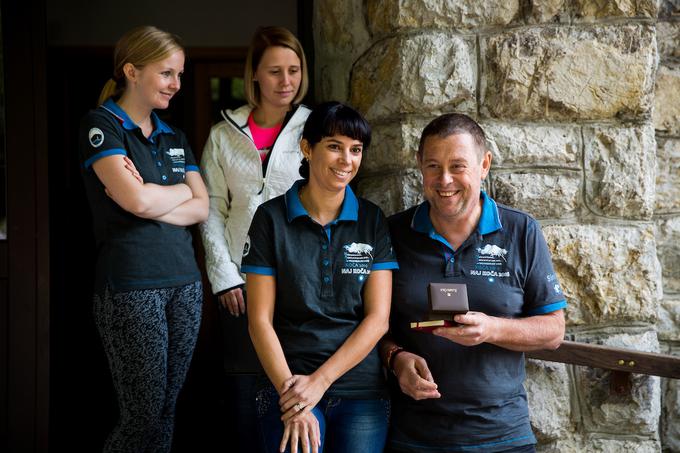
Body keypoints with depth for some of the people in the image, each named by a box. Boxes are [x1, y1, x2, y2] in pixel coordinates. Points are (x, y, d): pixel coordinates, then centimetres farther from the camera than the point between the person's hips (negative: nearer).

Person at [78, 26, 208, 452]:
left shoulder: (174, 136, 16)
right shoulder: (101, 125, -5)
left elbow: (202, 208, 7)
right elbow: (137, 200, -17)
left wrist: (154, 202, -10)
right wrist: (182, 191, 1)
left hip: (185, 281, 6)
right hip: (132, 286, -6)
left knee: (167, 411, 9)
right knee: (145, 415, -4)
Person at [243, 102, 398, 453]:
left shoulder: (373, 221, 4)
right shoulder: (271, 218, -1)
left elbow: (378, 317, -2)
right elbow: (260, 319, -4)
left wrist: (320, 380, -11)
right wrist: (290, 393, -14)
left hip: (361, 389, 2)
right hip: (289, 385, -2)